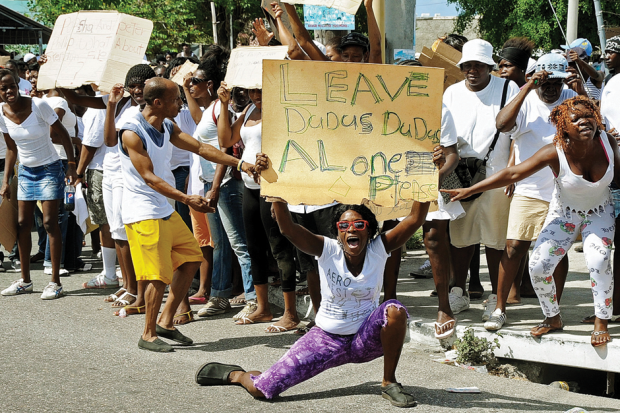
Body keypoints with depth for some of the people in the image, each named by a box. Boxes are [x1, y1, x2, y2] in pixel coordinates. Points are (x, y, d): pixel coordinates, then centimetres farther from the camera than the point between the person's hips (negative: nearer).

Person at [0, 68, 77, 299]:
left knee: (50, 222, -7)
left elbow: (62, 134, -12)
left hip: (49, 169, -5)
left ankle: (55, 282, -2)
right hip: (26, 171, 5)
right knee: (22, 224, 6)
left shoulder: (38, 106, -20)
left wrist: (71, 165, -15)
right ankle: (25, 280, 17)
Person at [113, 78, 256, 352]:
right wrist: (186, 199, -28)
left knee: (191, 258, 12)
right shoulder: (131, 132, -18)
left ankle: (166, 323, 18)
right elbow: (148, 177, -21)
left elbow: (200, 148, 10)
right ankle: (149, 335, 5)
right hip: (144, 213, -9)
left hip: (166, 210, 9)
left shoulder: (167, 128, 8)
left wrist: (239, 164, 1)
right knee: (158, 275, -9)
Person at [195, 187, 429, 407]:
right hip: (328, 339, -1)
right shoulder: (328, 251, -14)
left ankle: (389, 383, -13)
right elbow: (287, 227, -28)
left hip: (366, 339, 1)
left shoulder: (378, 250, -10)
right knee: (261, 389, -11)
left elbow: (415, 219, -22)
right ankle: (235, 375, 30)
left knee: (395, 310, -33)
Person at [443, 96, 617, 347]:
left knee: (598, 261, -25)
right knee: (538, 266, -10)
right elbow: (513, 174, -28)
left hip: (599, 213, 0)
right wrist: (469, 190, -30)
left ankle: (601, 323, -5)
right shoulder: (555, 153, -29)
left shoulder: (607, 142, -21)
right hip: (564, 213, 0)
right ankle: (553, 319, 16)